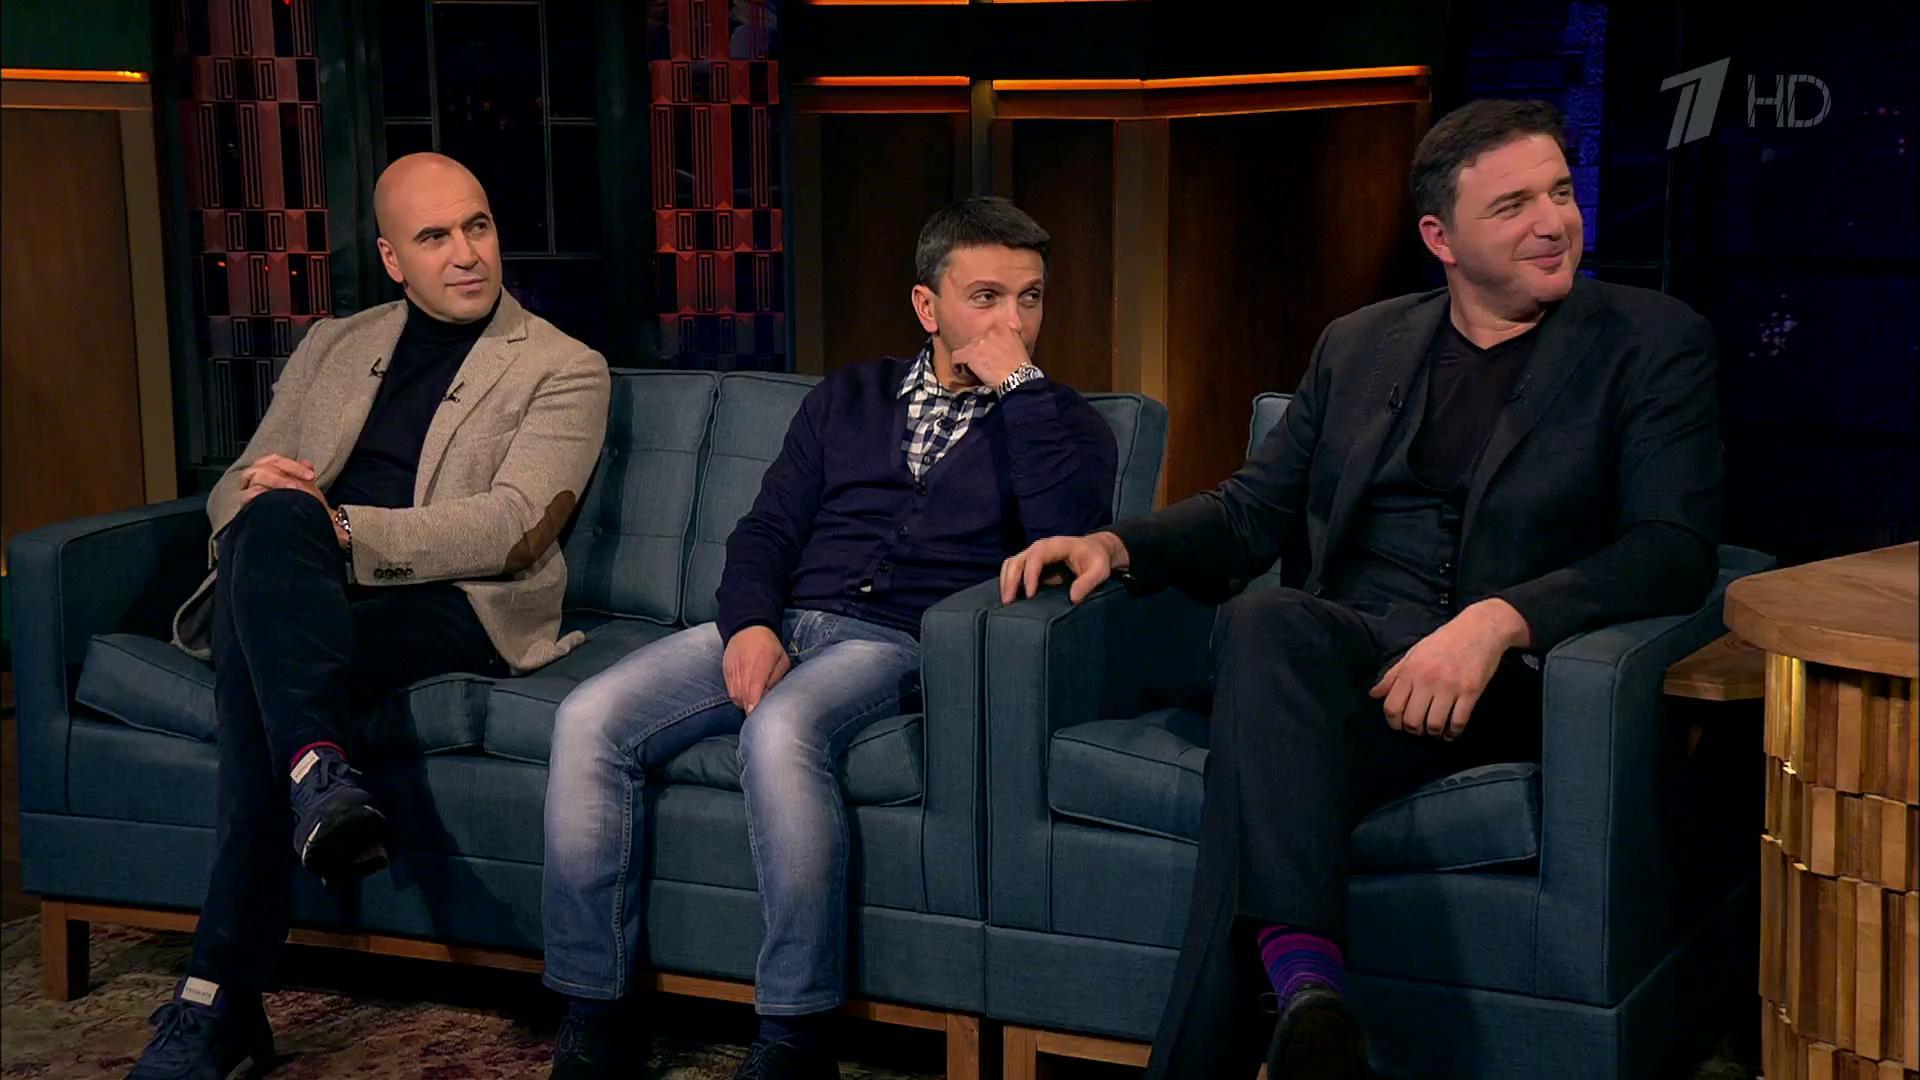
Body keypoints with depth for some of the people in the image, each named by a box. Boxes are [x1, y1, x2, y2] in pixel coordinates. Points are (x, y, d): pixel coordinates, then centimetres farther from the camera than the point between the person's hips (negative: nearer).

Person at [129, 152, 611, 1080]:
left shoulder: (563, 370, 7)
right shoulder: (332, 347, 23)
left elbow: (513, 528, -8)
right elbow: (233, 489, 20)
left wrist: (341, 529, -19)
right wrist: (258, 498, -7)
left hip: (455, 605, -4)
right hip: (300, 600, 4)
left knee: (260, 670, -33)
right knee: (274, 517, -33)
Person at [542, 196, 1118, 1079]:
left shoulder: (1056, 421, 11)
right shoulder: (849, 398, 22)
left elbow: (1070, 531, -10)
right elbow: (767, 528, 15)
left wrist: (1018, 381, -7)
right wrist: (750, 623, -5)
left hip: (898, 643, -4)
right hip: (780, 623, 4)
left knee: (780, 729, -37)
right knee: (590, 719, -19)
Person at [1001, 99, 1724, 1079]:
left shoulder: (1654, 344, 8)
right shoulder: (1360, 344, 22)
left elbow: (1674, 549, -5)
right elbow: (1252, 509, 22)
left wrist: (1500, 618, -21)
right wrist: (1116, 545, 2)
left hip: (1493, 682, -3)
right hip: (1333, 652, 4)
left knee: (1259, 759, -32)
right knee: (1265, 620, -34)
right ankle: (1305, 977, -44)